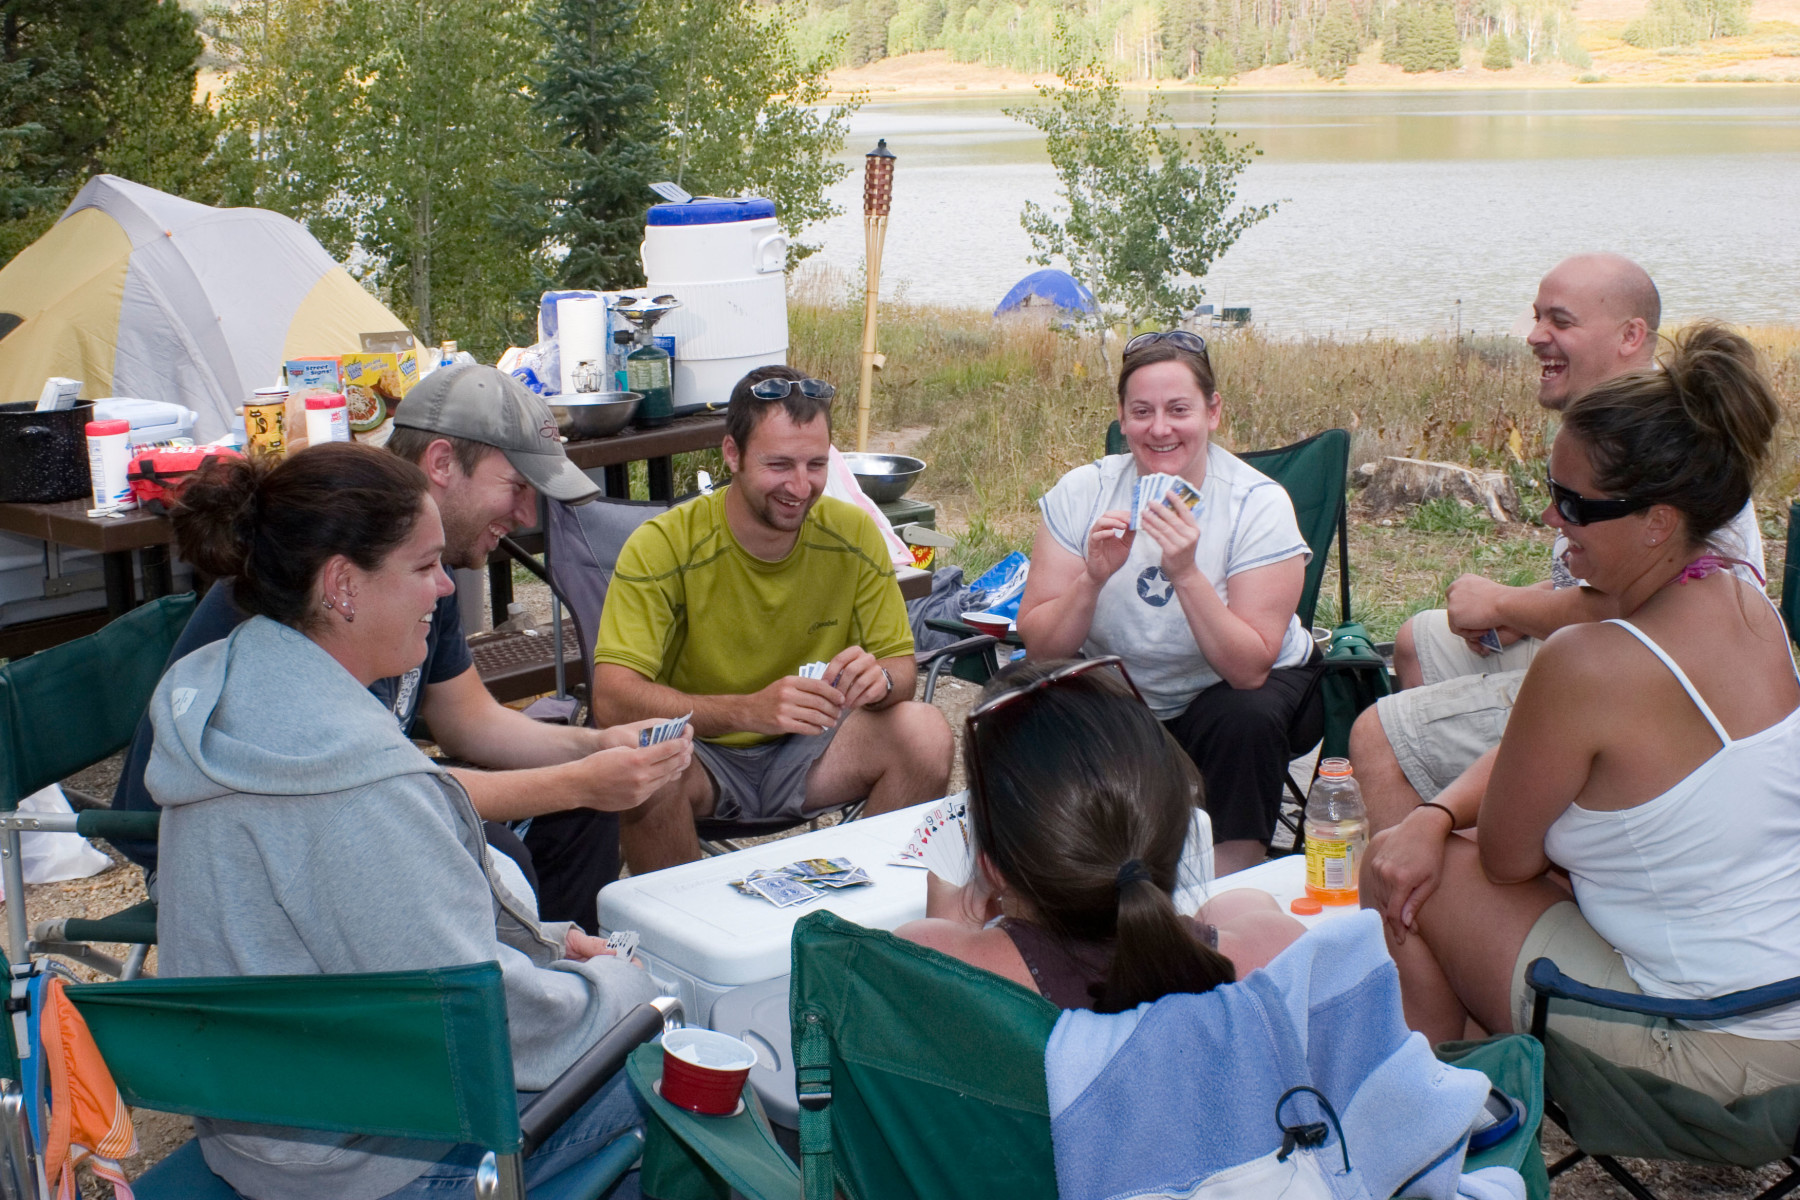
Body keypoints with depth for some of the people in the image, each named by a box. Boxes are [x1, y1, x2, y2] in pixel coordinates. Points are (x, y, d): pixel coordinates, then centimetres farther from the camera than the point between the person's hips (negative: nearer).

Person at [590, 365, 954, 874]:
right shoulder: (663, 547, -18)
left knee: (925, 732, -22)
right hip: (700, 752, -3)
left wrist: (879, 677, -29)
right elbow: (613, 696, -28)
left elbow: (903, 667, -2)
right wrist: (750, 709, -43)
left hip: (805, 754, 3)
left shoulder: (853, 535, -7)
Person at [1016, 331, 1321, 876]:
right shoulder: (1081, 493, -11)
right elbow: (1039, 646, -15)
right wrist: (1093, 578, -32)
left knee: (1245, 718, -34)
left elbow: (1250, 670, -25)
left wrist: (1186, 574, -37)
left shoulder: (1258, 504, -18)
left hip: (1235, 696, -1)